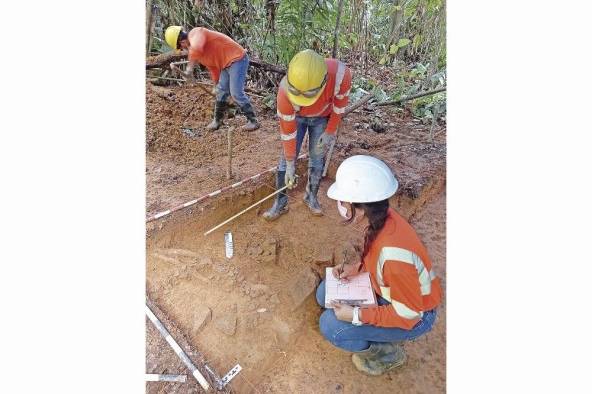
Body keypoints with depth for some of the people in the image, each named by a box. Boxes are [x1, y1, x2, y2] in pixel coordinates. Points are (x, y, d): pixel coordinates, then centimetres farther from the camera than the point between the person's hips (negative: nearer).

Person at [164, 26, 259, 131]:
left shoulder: (196, 33, -14)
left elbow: (196, 49, -38)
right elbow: (212, 66, 22)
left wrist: (190, 67, -27)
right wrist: (217, 84, 27)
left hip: (237, 59, -10)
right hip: (227, 64, 10)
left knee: (236, 93, -14)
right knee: (221, 92, 8)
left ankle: (253, 121, -5)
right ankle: (217, 120, 18)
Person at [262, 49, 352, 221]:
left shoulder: (341, 74, -38)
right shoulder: (285, 91, -39)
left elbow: (340, 104, -16)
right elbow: (287, 130, -27)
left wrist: (330, 131, -10)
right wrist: (290, 164, -20)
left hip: (322, 118, 1)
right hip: (296, 117, -1)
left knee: (317, 157, 2)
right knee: (286, 158, -4)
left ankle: (311, 196, 22)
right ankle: (280, 202, 10)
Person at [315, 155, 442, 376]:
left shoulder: (394, 254, -40)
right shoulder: (382, 218, -15)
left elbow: (408, 314, -27)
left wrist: (356, 315, -25)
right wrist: (356, 268, -9)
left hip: (413, 316, -7)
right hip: (391, 292, 8)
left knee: (330, 326, -15)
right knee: (326, 294, 5)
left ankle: (390, 353, 9)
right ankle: (382, 335, 17)